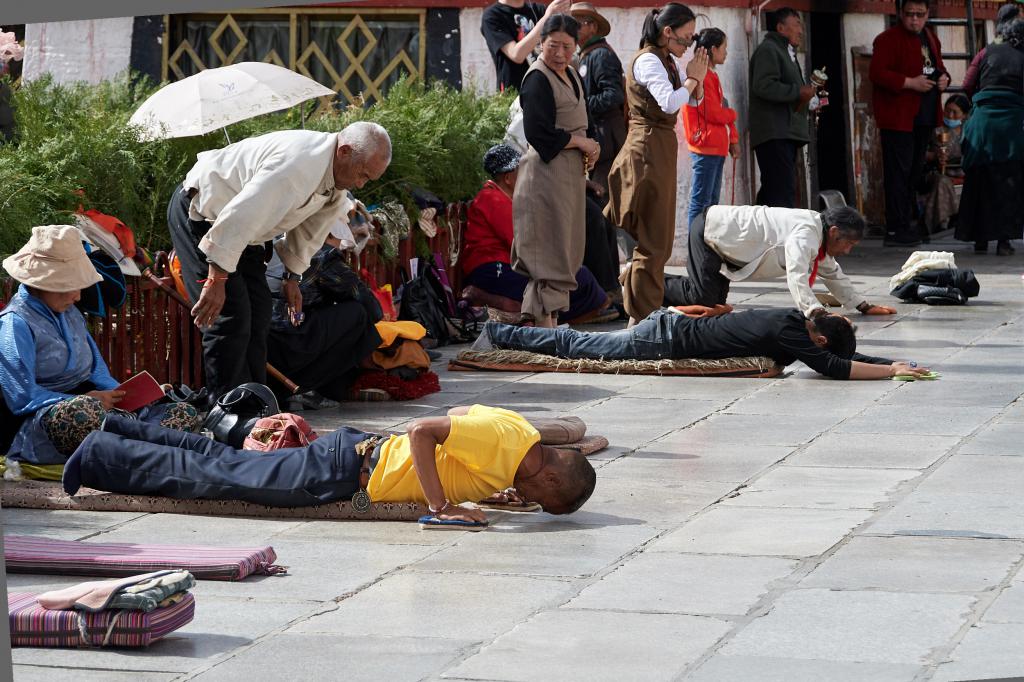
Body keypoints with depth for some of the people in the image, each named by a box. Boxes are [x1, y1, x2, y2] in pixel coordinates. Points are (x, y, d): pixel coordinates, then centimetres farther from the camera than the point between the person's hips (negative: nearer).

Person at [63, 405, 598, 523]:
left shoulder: (519, 428, 3)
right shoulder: (504, 441, -25)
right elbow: (423, 431, -32)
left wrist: (483, 488, 16)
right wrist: (441, 505, -30)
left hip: (361, 451, 8)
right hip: (346, 473, -8)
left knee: (228, 465, 18)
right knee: (214, 478, 1)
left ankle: (129, 438, 28)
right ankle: (103, 457, 9)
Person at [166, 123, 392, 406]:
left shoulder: (336, 179, -2)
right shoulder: (298, 164, -33)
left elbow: (309, 229, 16)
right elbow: (239, 215, -37)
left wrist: (293, 277, 19)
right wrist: (216, 279, -36)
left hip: (238, 230, 10)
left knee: (258, 314, 9)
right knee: (231, 316, -15)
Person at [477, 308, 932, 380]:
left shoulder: (796, 321, 4)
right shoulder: (789, 334, -22)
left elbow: (842, 354, 15)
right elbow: (833, 367, -31)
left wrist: (892, 364, 4)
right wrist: (892, 371, -26)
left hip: (673, 328, 8)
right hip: (668, 340, -8)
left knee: (587, 346, 18)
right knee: (583, 348, 3)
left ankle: (503, 334, 24)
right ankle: (500, 335, 12)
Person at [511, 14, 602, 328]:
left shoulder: (571, 75, 13)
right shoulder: (538, 79, -15)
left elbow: (583, 122, 21)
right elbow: (540, 133, -22)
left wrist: (591, 147, 0)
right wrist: (582, 143, -12)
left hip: (572, 171, 9)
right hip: (547, 170, -9)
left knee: (567, 251, 13)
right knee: (550, 251, -9)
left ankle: (533, 316, 20)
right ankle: (543, 317, -6)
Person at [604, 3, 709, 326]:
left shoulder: (666, 61, 15)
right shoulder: (648, 60, -14)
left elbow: (696, 99, 20)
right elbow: (670, 102, -27)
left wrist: (696, 77, 0)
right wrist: (692, 78, -12)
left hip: (660, 148, 10)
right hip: (649, 150, -10)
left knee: (657, 235, 16)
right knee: (653, 238, -6)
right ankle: (642, 319, -3)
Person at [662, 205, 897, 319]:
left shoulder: (818, 236, 5)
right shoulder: (805, 234, -26)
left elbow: (833, 274, 20)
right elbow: (796, 277, -39)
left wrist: (864, 307, 17)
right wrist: (817, 313, -48)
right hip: (708, 230, -10)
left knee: (716, 302, 11)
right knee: (703, 298, -20)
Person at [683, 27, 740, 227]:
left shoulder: (711, 75, 18)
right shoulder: (702, 77, -15)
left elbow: (721, 108, 21)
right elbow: (713, 113, -18)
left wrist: (733, 139, 12)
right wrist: (732, 114, 3)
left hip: (717, 147, 10)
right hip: (707, 146, -10)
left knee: (712, 202, 12)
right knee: (700, 203, -10)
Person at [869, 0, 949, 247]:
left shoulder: (931, 39, 17)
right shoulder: (888, 39, -9)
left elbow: (938, 68, 29)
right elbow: (877, 73, -17)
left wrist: (944, 78, 4)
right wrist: (911, 83, -22)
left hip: (925, 117, 8)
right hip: (898, 117, -8)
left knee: (915, 171, 13)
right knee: (899, 172, -9)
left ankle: (906, 224, 20)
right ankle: (895, 230, -9)